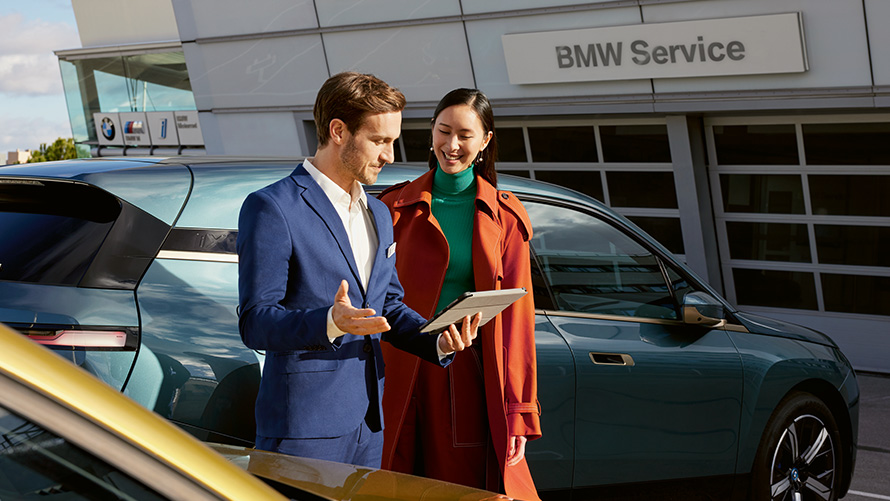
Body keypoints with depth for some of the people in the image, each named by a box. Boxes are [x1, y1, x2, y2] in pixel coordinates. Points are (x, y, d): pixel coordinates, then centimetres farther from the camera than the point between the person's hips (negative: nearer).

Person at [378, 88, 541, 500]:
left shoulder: (504, 216, 5)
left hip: (472, 384, 0)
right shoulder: (396, 208, 5)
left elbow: (515, 315, 3)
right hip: (404, 381, 0)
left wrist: (518, 414, -2)